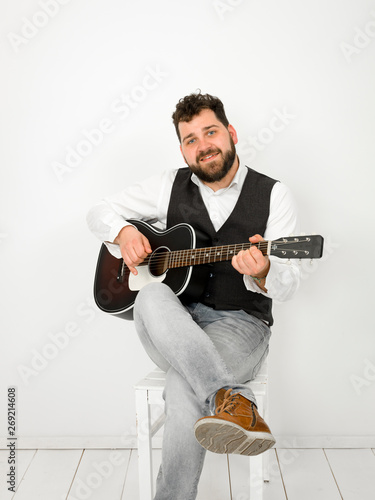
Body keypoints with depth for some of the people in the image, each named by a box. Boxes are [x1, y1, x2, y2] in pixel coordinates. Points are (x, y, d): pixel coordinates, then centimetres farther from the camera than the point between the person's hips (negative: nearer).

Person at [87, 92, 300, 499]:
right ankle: (231, 398, -41)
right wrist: (124, 233, -8)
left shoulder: (272, 194, 1)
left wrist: (262, 273, -29)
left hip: (240, 324, -2)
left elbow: (287, 286, -4)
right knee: (152, 298, -34)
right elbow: (99, 212, 16)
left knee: (184, 384, -33)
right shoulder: (171, 185, 8)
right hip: (173, 327, 3)